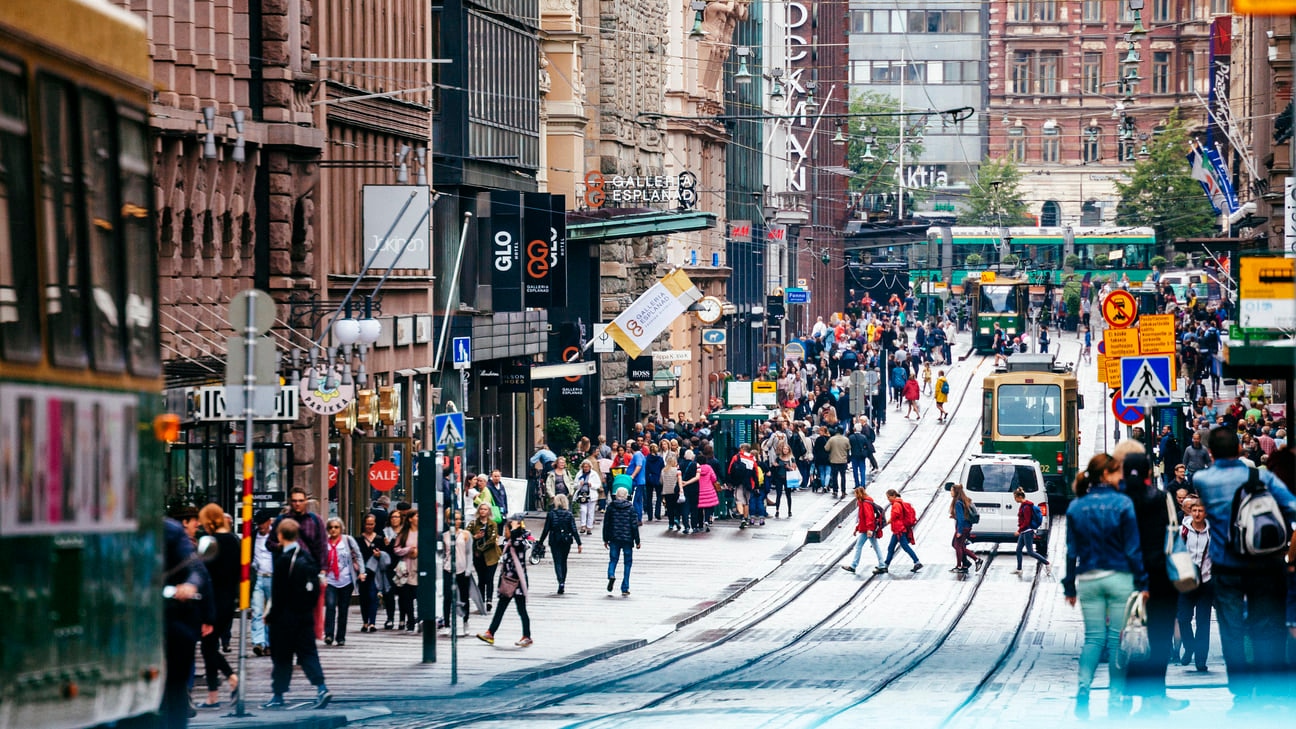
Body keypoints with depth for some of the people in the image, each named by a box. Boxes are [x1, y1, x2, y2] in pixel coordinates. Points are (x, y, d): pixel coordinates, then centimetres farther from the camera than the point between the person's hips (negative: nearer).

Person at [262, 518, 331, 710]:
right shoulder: (308, 557, 4)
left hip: (286, 615, -6)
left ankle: (278, 695, 9)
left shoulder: (284, 560, -15)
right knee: (308, 652, 8)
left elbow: (278, 592, -15)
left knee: (282, 657, 3)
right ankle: (321, 688, -6)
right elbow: (315, 586, 10)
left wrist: (272, 615, -8)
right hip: (306, 613, 6)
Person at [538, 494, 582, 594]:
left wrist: (541, 542, 6)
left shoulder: (551, 514, -5)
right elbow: (574, 530, -5)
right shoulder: (569, 515, -3)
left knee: (557, 563, -2)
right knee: (564, 562, 17)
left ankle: (561, 582, -23)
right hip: (566, 541, 2)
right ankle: (563, 584, 23)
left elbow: (546, 530, -3)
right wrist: (579, 544, -3)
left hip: (554, 541, -2)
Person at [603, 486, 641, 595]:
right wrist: (637, 541, 4)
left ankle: (611, 575, -20)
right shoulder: (630, 508, -4)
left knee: (613, 559, 13)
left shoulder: (610, 507, 0)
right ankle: (625, 589, 5)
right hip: (627, 539, -1)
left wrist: (605, 539, 13)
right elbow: (634, 525, -3)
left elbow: (606, 524, 4)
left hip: (614, 539, 1)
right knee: (628, 563, 7)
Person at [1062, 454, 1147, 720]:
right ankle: (1116, 698, 2)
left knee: (1093, 638, 8)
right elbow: (1134, 548, -7)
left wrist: (1069, 586, 10)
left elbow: (1072, 551, 4)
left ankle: (1083, 690, -8)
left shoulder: (1076, 507, 2)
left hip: (1088, 580, 3)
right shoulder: (1122, 504, -8)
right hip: (1119, 578, -3)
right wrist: (1142, 583, -2)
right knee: (1118, 638, 3)